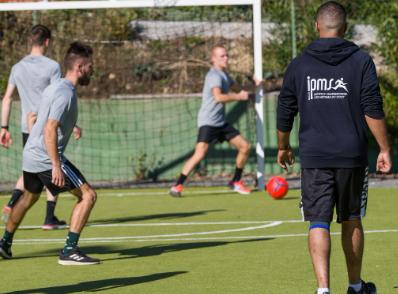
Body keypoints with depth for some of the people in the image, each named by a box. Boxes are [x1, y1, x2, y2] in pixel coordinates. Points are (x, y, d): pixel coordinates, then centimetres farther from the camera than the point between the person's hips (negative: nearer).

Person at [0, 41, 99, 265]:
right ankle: (70, 251, -15)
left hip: (30, 155, 10)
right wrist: (56, 165, -28)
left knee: (29, 198, 31)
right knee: (88, 195, -10)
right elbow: (50, 129, -25)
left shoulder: (55, 87, 13)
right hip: (47, 158, -10)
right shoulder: (66, 93, -17)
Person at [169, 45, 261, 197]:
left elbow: (237, 89, 31)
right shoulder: (214, 75, -15)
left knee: (245, 146, 7)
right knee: (199, 154, -21)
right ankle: (177, 186, -16)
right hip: (208, 122, -9)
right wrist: (238, 97, -22)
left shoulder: (224, 75, 15)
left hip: (221, 122, 9)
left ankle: (236, 182, 20)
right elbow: (218, 97, -31)